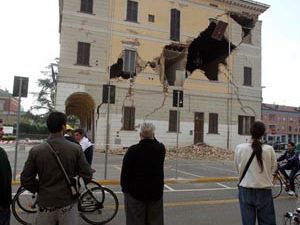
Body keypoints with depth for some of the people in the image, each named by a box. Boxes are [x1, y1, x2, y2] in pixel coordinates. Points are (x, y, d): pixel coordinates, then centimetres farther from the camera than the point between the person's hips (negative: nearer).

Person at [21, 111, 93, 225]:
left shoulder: (35, 151, -10)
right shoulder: (76, 148, -12)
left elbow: (25, 181, -5)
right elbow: (87, 176, -11)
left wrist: (41, 189, 11)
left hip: (46, 206, 1)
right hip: (68, 205, -1)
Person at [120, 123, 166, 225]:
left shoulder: (133, 150, -16)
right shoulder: (161, 149, -7)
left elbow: (125, 172, -10)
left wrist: (124, 187, 2)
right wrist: (151, 137, 13)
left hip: (136, 191, -3)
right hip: (155, 192, 3)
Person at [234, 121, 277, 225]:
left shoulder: (240, 148, -9)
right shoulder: (269, 149, -11)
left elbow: (238, 168, 2)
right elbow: (273, 168, 2)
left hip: (245, 190, 1)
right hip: (264, 191, -1)